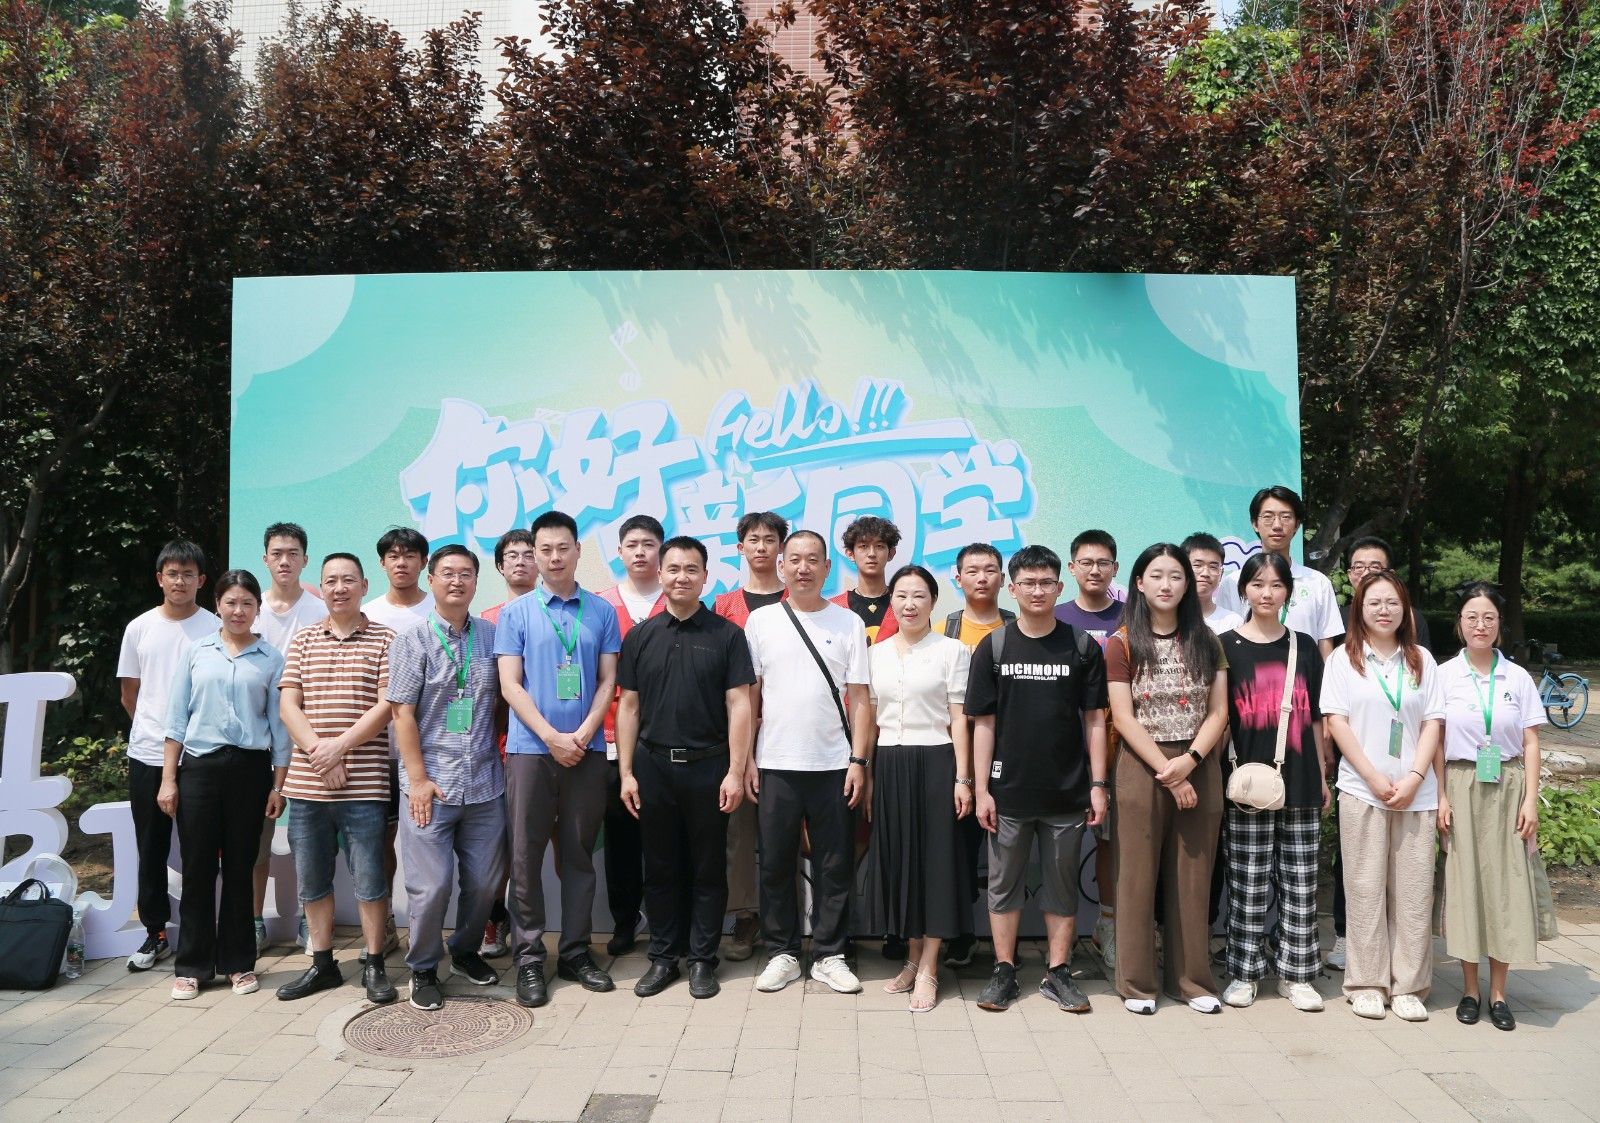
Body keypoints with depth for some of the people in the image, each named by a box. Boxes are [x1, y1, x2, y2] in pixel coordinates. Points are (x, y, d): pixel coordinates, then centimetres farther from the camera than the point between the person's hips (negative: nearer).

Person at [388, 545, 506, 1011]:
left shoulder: (492, 637, 7)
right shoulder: (412, 641, -1)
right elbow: (402, 712, -5)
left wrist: (494, 753, 7)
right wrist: (418, 778, -10)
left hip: (485, 782, 3)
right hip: (430, 783, -3)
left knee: (484, 880, 10)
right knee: (430, 884, 0)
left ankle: (466, 951, 33)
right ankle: (423, 970, 20)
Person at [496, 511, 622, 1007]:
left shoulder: (602, 612, 7)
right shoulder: (516, 613, 3)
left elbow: (608, 682, 4)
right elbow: (510, 684, -2)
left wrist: (582, 735, -10)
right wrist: (553, 737, -11)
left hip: (587, 751, 1)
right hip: (530, 749, -1)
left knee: (579, 855, 8)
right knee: (526, 857, 3)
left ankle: (575, 952, 19)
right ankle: (528, 959, 13)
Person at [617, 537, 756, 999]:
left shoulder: (726, 635, -1)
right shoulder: (640, 637, 6)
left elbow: (739, 705, -4)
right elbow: (628, 706, 7)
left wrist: (736, 772, -10)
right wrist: (626, 773, 2)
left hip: (707, 765, -2)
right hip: (653, 765, 2)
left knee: (708, 869, 7)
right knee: (660, 868, 11)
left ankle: (702, 960, 19)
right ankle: (662, 957, 23)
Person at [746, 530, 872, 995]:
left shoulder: (848, 623, 3)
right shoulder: (761, 621, 4)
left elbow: (859, 698, 2)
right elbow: (749, 696, 5)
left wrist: (859, 760, -5)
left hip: (834, 765, 0)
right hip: (775, 765, 0)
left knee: (834, 867, 7)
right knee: (776, 865, 8)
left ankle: (829, 955, 20)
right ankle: (782, 953, 22)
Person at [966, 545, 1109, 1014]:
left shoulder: (1083, 647, 2)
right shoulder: (993, 648, 1)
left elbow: (1095, 721, 3)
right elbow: (983, 724, 0)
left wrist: (1098, 785, -2)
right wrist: (981, 789, -5)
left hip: (1067, 793, 0)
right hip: (1008, 793, 0)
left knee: (1062, 886, 10)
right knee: (1004, 884, 9)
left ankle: (1058, 973, 22)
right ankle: (1004, 972, 21)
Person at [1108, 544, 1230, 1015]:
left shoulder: (1206, 641, 8)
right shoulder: (1122, 644, -1)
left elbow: (1218, 712, 3)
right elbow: (1123, 717, -7)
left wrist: (1190, 760, -13)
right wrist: (1167, 773, -13)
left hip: (1198, 769, 2)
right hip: (1141, 769, -2)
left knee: (1193, 879, 8)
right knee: (1138, 878, 3)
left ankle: (1195, 980, 20)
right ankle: (1137, 983, 12)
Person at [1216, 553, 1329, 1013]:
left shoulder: (1304, 647, 10)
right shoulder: (1226, 646, 1)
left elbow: (1315, 718, 13)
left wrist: (1322, 776, 11)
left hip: (1300, 783, 3)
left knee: (1300, 883, 7)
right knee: (1249, 883, 2)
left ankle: (1296, 975, 19)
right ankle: (1244, 973, 14)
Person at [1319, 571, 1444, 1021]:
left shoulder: (1421, 660, 10)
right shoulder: (1344, 659, 4)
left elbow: (1433, 723, 5)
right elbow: (1336, 722, -2)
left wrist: (1413, 779, -8)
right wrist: (1375, 779, -9)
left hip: (1416, 792, 2)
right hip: (1362, 790, -2)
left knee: (1414, 890, 3)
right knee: (1365, 889, 1)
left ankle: (1408, 986, 13)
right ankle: (1366, 984, 10)